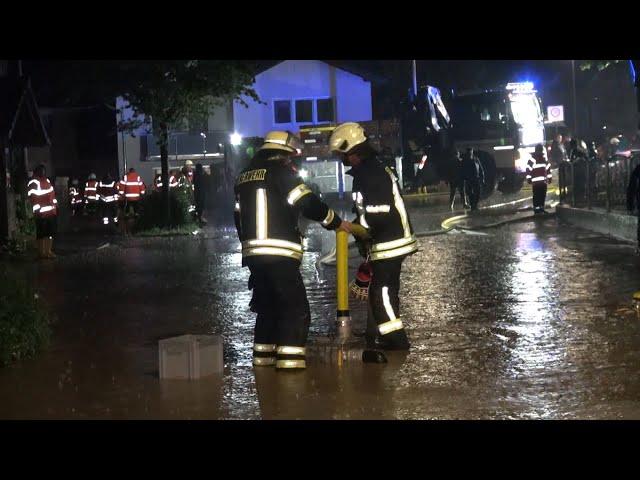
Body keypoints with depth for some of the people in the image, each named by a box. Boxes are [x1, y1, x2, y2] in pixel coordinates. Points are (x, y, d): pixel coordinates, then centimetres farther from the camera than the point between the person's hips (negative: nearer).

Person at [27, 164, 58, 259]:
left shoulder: (47, 180, 16)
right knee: (41, 234, 0)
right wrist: (37, 211, -21)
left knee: (51, 232, 12)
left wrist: (56, 206, 16)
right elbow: (33, 198, -16)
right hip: (42, 213, -8)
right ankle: (41, 253, 7)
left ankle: (48, 251, 21)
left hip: (52, 212, 8)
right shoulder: (33, 183, -10)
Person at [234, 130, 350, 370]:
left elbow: (239, 217, 21)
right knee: (295, 307, -7)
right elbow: (308, 204, -11)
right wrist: (336, 222, 1)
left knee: (267, 305, 19)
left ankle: (263, 355, 21)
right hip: (280, 255, -8)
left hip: (253, 254, 8)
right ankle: (289, 359, -15)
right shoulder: (280, 172, -7)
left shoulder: (244, 177, 17)